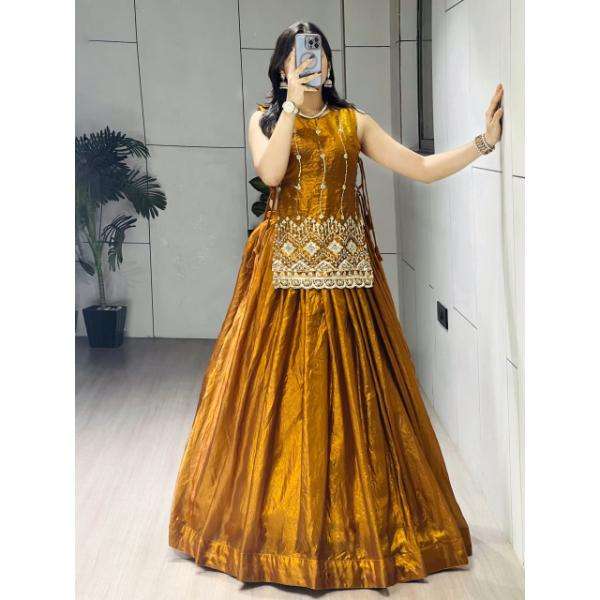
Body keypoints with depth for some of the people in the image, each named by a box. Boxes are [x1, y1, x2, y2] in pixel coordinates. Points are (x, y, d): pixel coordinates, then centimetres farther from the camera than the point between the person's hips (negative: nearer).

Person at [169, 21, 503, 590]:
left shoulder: (355, 122, 8)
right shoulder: (264, 120, 7)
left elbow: (423, 168, 1)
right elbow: (270, 172, -14)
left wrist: (484, 141, -9)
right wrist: (293, 103, -14)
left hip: (344, 272, 1)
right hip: (284, 268, -1)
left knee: (348, 389, 3)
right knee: (278, 388, 0)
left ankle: (353, 517, 16)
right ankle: (278, 517, 14)